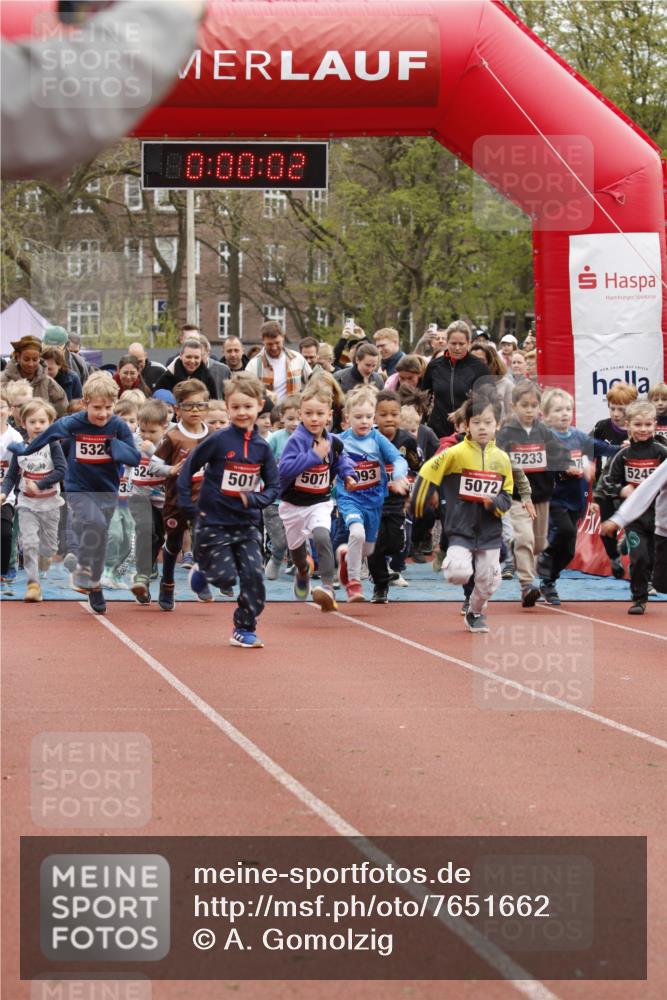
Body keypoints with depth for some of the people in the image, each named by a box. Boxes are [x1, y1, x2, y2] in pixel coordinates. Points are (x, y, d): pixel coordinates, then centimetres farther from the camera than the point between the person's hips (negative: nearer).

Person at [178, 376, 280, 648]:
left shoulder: (261, 447, 1)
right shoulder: (218, 441, -10)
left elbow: (274, 486, 5)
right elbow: (187, 470, -5)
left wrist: (255, 500, -14)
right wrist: (189, 507, -9)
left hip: (247, 524, 3)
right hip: (214, 522, -3)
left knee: (254, 575, -5)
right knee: (225, 577, -7)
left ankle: (244, 630, 10)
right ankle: (202, 572, 28)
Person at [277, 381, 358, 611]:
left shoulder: (333, 442, -6)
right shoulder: (296, 440, -20)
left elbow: (341, 460, 17)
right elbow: (284, 469, -33)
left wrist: (348, 474, -3)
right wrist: (314, 456, -33)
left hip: (320, 503, 1)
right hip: (293, 503, -1)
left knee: (321, 536, -28)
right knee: (296, 545, 20)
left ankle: (327, 586, -30)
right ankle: (303, 571, 56)